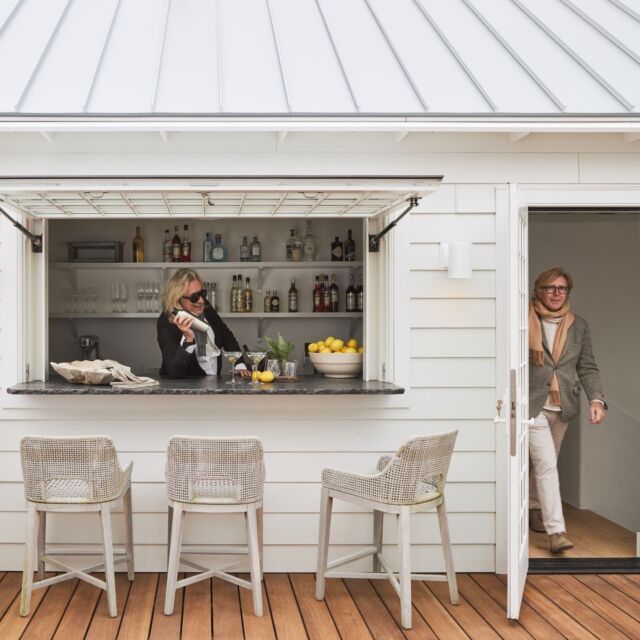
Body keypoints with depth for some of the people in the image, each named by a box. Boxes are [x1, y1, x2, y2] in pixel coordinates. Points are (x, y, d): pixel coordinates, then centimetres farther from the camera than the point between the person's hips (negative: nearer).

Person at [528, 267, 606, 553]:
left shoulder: (579, 326, 6)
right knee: (546, 465, -12)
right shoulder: (524, 322, -7)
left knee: (545, 464, 18)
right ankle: (556, 530, -11)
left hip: (562, 407, 5)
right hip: (532, 406, -5)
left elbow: (588, 368, 4)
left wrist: (596, 399, -11)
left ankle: (534, 509, 39)